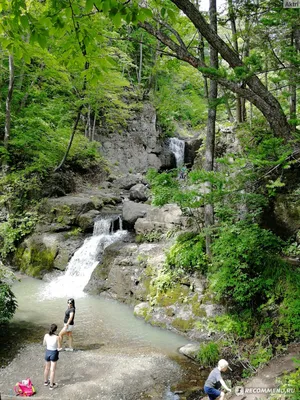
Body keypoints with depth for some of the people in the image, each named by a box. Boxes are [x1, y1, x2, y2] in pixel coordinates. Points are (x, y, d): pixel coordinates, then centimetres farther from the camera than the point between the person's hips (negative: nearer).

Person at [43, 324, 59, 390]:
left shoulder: (46, 335, -15)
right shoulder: (57, 337, -25)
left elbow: (44, 344, 1)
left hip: (47, 352, 4)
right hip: (54, 353, -4)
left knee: (47, 368, 25)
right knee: (52, 370, 11)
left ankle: (46, 381, 45)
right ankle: (51, 385, 23)